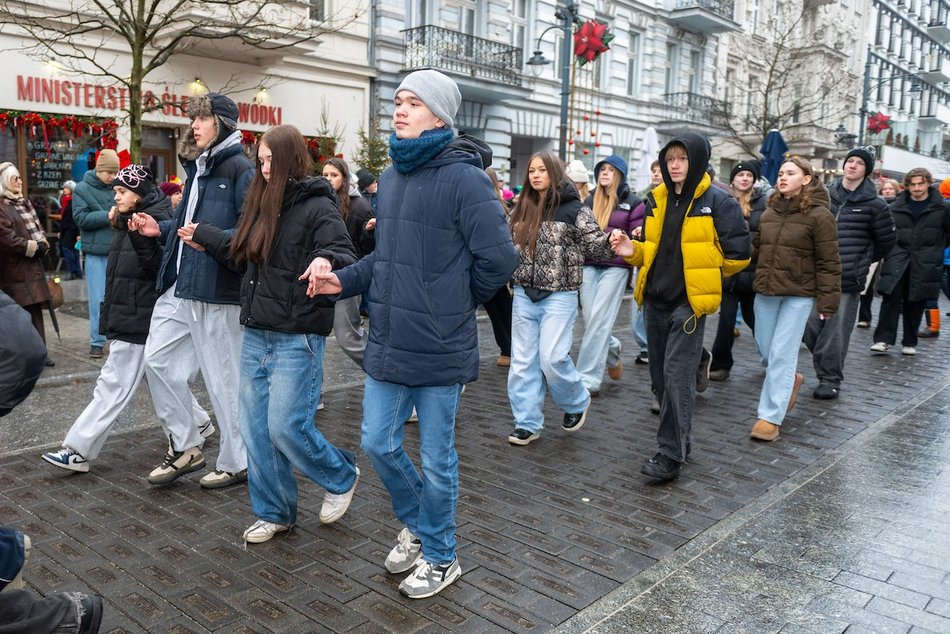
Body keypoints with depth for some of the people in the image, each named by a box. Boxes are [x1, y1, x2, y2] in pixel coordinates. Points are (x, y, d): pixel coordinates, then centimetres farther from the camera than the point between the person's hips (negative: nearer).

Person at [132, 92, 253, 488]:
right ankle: (184, 447, 25)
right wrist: (161, 229, 13)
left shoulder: (240, 170, -11)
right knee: (158, 360, 10)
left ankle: (236, 463, 19)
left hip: (217, 292, -9)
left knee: (224, 379, 1)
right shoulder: (198, 167, 17)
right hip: (180, 286, 9)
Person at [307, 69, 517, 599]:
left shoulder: (463, 178, -15)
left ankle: (440, 558, 32)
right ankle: (417, 527, 43)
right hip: (388, 343, 7)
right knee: (379, 444, 16)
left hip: (439, 351, -7)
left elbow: (498, 259, -16)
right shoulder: (391, 177, 10)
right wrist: (344, 280, 5)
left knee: (436, 460, 8)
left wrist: (456, 305, -2)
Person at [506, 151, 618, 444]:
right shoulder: (522, 210, 9)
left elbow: (596, 246, -9)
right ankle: (527, 423, 16)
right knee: (523, 361, 5)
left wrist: (614, 240, -28)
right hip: (523, 295, 5)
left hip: (559, 296, -5)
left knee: (552, 358, -8)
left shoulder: (574, 209, -5)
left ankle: (577, 402, 22)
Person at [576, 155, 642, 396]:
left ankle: (588, 379, -5)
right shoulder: (590, 200, 14)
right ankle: (612, 352, 33)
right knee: (590, 319, 2)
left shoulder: (632, 202, 3)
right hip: (589, 265, 4)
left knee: (599, 321, -9)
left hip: (615, 267, -4)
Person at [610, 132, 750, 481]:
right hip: (655, 298, 7)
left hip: (690, 301, -6)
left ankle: (671, 453, -2)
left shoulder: (718, 201, -8)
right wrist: (632, 251, -3)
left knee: (677, 375, -9)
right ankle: (678, 437, 28)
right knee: (660, 374, 12)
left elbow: (737, 255, -6)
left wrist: (704, 274, 4)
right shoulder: (657, 199, 10)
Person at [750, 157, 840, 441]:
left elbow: (828, 263, -9)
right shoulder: (770, 211, 10)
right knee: (765, 351, 13)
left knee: (781, 354, -7)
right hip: (766, 292, 6)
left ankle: (770, 417, 0)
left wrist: (827, 302, -12)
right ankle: (790, 380, 42)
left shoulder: (819, 214, -8)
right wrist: (758, 281, 10)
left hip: (799, 295, -6)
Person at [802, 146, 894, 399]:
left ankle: (830, 378, 10)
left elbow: (887, 239, 10)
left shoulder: (874, 204, -1)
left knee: (837, 331, 0)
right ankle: (825, 367, 23)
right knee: (810, 326, 2)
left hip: (849, 279, -3)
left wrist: (864, 260, 15)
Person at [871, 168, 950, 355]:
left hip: (925, 263, 0)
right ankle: (884, 339, -8)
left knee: (916, 303, 5)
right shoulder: (896, 207, 6)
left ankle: (910, 342, 17)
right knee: (891, 297, -11)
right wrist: (890, 249, 5)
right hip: (898, 260, 0)